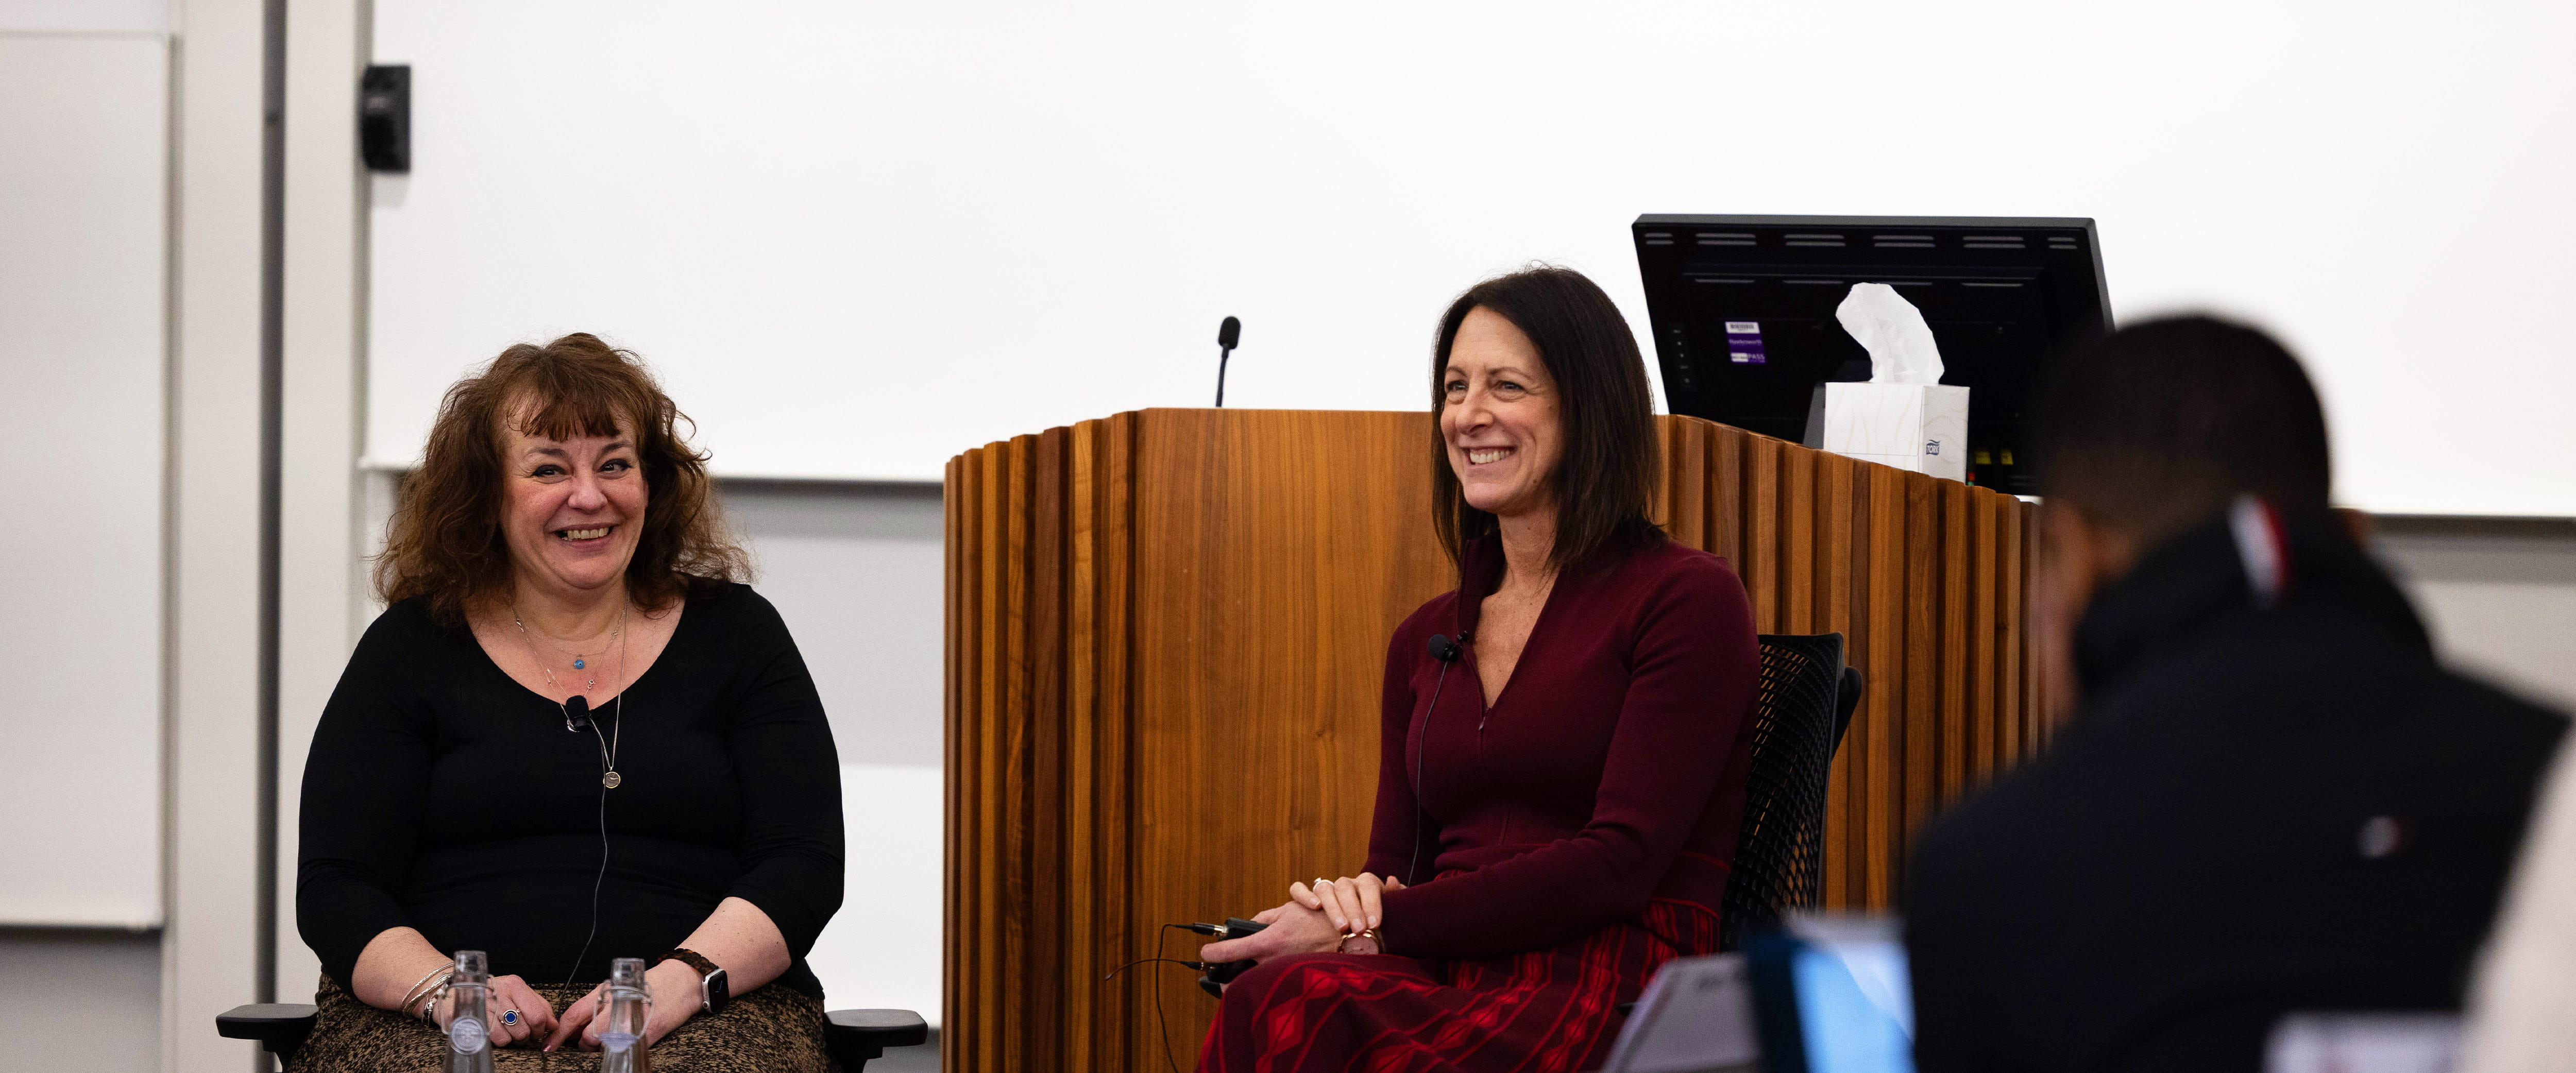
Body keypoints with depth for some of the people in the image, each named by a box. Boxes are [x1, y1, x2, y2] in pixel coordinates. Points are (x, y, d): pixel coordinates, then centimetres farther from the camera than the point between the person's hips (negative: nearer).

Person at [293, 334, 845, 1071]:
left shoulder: (737, 635, 14)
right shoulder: (411, 648, 13)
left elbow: (804, 867, 4)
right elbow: (336, 892, 5)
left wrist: (683, 979, -15)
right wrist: (444, 989, -15)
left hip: (710, 1012, 1)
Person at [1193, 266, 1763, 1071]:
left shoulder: (1686, 600, 3)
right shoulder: (1425, 641, 24)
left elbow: (1620, 861, -7)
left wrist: (1375, 929, -12)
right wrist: (1357, 899, -6)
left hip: (1610, 998, -5)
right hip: (1450, 988, 5)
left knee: (1288, 1006, -36)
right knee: (1284, 1000, -34)